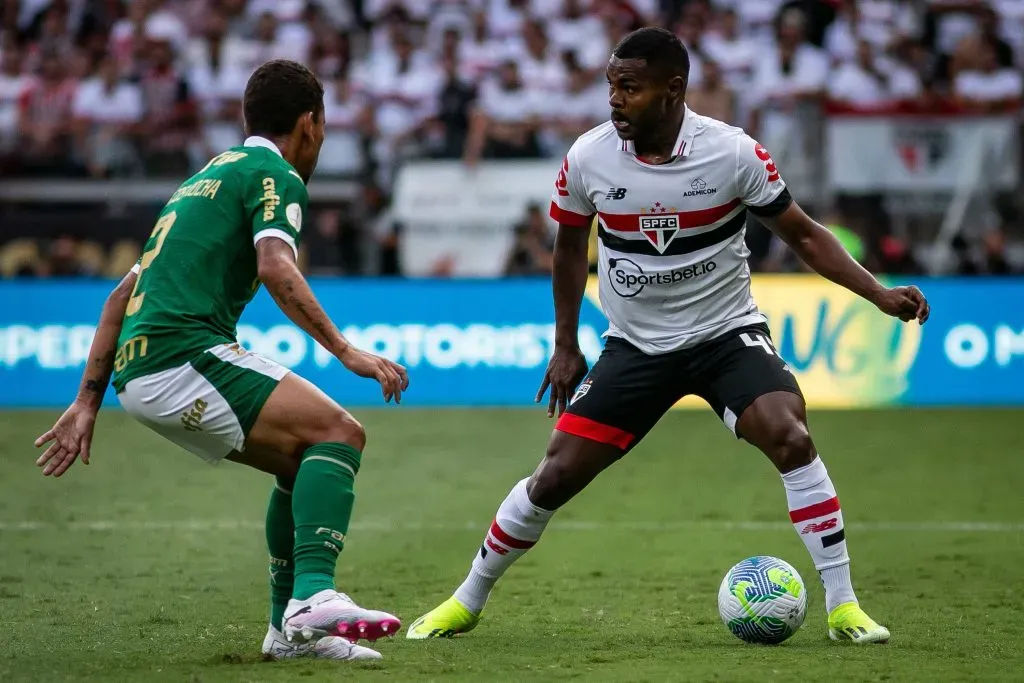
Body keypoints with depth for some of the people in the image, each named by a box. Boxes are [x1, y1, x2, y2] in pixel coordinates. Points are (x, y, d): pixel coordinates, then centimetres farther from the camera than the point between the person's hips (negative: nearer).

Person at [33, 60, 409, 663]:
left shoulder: (209, 177, 28)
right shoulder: (277, 175, 1)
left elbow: (125, 292, 26)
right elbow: (278, 271, -18)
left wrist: (88, 402, 24)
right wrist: (346, 351, -20)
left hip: (137, 366, 9)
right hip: (184, 354, -9)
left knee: (304, 462, 16)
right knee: (338, 433, -11)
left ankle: (291, 627, 17)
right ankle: (314, 595, -28)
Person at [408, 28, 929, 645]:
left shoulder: (732, 153, -16)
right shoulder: (588, 158, -11)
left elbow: (802, 234, -5)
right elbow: (571, 245, 9)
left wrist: (879, 294, -15)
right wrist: (565, 347, 9)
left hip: (728, 333, -2)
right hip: (635, 346, 2)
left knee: (791, 437, -26)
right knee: (557, 475, -4)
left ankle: (843, 606, -16)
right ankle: (467, 603, 17)